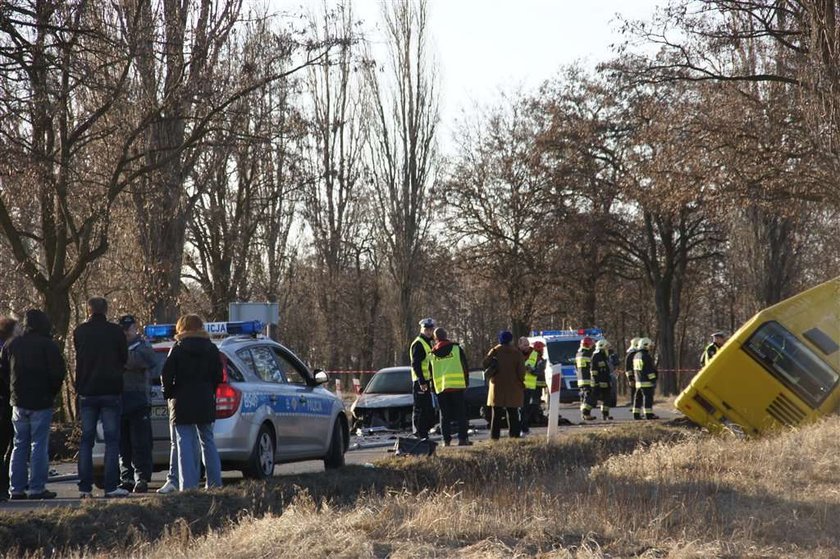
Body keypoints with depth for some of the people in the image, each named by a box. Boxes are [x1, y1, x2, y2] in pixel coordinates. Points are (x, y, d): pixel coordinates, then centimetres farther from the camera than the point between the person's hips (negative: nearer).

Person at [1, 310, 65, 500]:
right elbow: (58, 372, -12)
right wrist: (52, 392, 4)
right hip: (41, 402, -5)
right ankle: (37, 488, -5)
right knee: (39, 445, -2)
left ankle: (16, 488, 8)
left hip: (19, 402, 5)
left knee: (20, 445, 11)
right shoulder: (48, 346, -9)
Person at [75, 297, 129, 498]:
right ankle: (111, 486, -4)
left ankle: (85, 487, 4)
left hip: (87, 392, 2)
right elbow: (124, 359, 6)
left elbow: (78, 358, 7)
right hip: (111, 391, -2)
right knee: (112, 440, 1)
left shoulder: (79, 332, -1)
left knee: (86, 440, 8)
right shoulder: (116, 331, -5)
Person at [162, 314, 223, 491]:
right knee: (208, 442, 14)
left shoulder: (177, 349, -5)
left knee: (185, 444, -3)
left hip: (182, 403, -4)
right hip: (206, 402, 4)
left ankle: (188, 485, -8)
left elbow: (167, 376, -10)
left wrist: (169, 395, 4)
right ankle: (215, 483, 14)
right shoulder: (211, 349, 5)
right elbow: (218, 377, 5)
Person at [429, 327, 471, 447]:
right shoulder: (456, 348, 3)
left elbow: (431, 371, 13)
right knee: (461, 414, 3)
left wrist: (433, 387, 22)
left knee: (445, 415, 7)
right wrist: (466, 381, 13)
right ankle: (462, 438, -3)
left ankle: (446, 440, 2)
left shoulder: (433, 353, 8)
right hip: (457, 386, -2)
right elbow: (465, 366, 5)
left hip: (441, 387, 2)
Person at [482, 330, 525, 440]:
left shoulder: (495, 351, -1)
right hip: (513, 388, -1)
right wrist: (521, 381, 7)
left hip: (497, 387, 1)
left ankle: (495, 436, 1)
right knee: (513, 414, 6)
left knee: (496, 414, 5)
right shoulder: (517, 353, -3)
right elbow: (521, 371, -8)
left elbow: (485, 364, -11)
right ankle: (514, 435, 1)